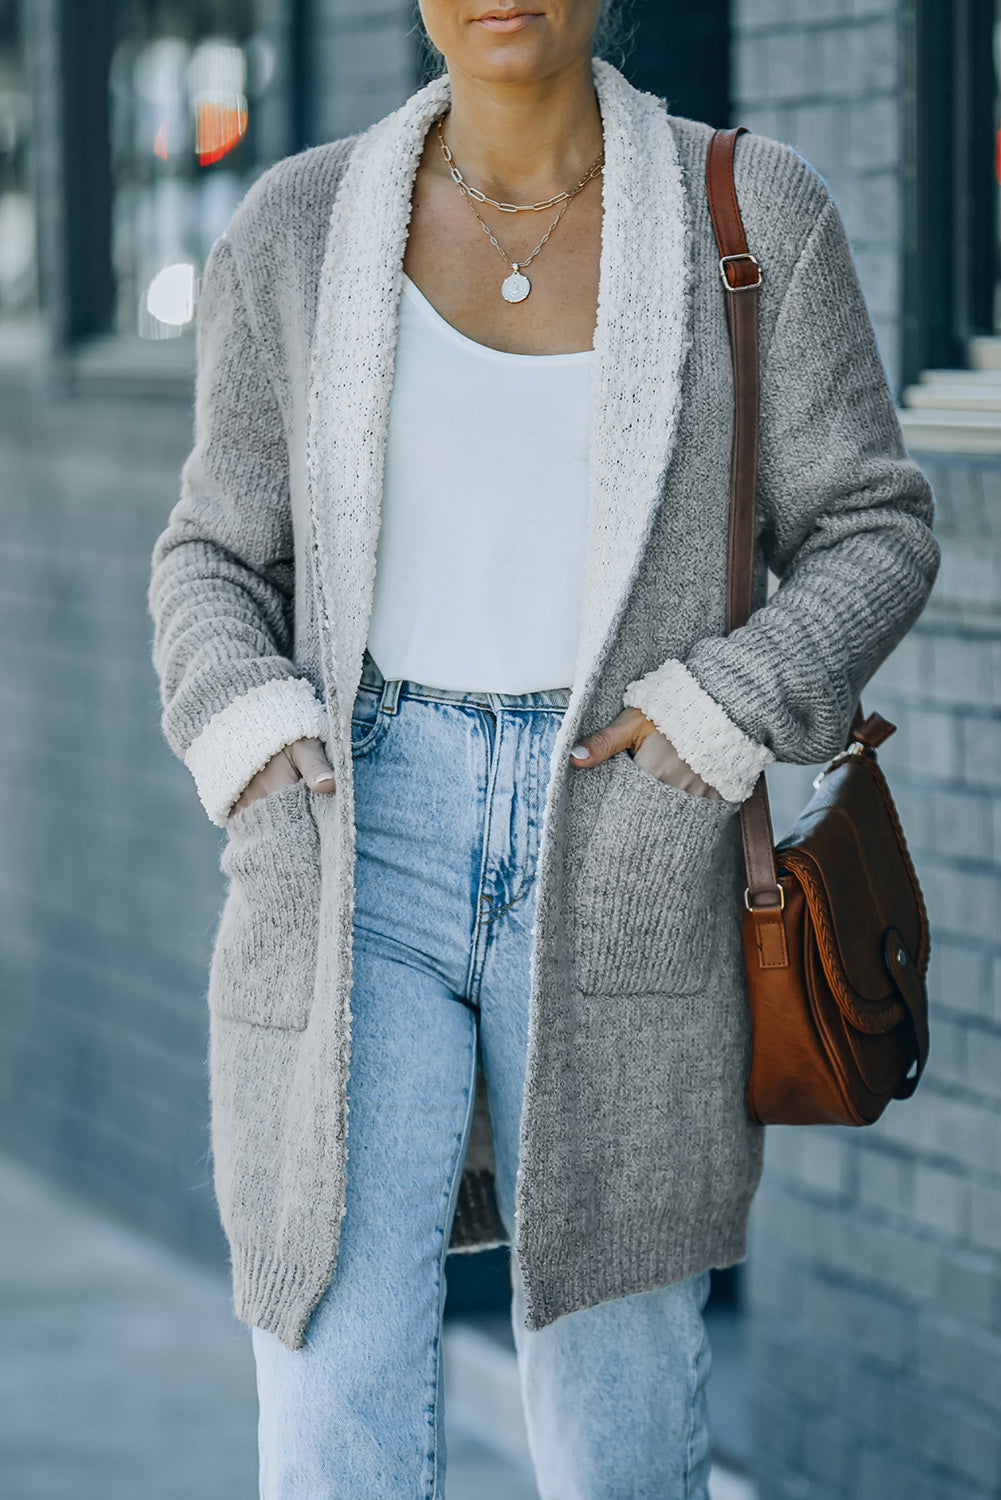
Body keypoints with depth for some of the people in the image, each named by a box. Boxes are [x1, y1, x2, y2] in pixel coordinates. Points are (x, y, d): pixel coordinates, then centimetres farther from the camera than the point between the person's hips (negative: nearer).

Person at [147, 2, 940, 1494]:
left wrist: (724, 714, -12)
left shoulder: (752, 210, 1)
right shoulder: (300, 229, 4)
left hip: (620, 872, 0)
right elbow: (218, 561, 11)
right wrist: (246, 736, -8)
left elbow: (870, 534, 5)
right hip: (358, 860, 1)